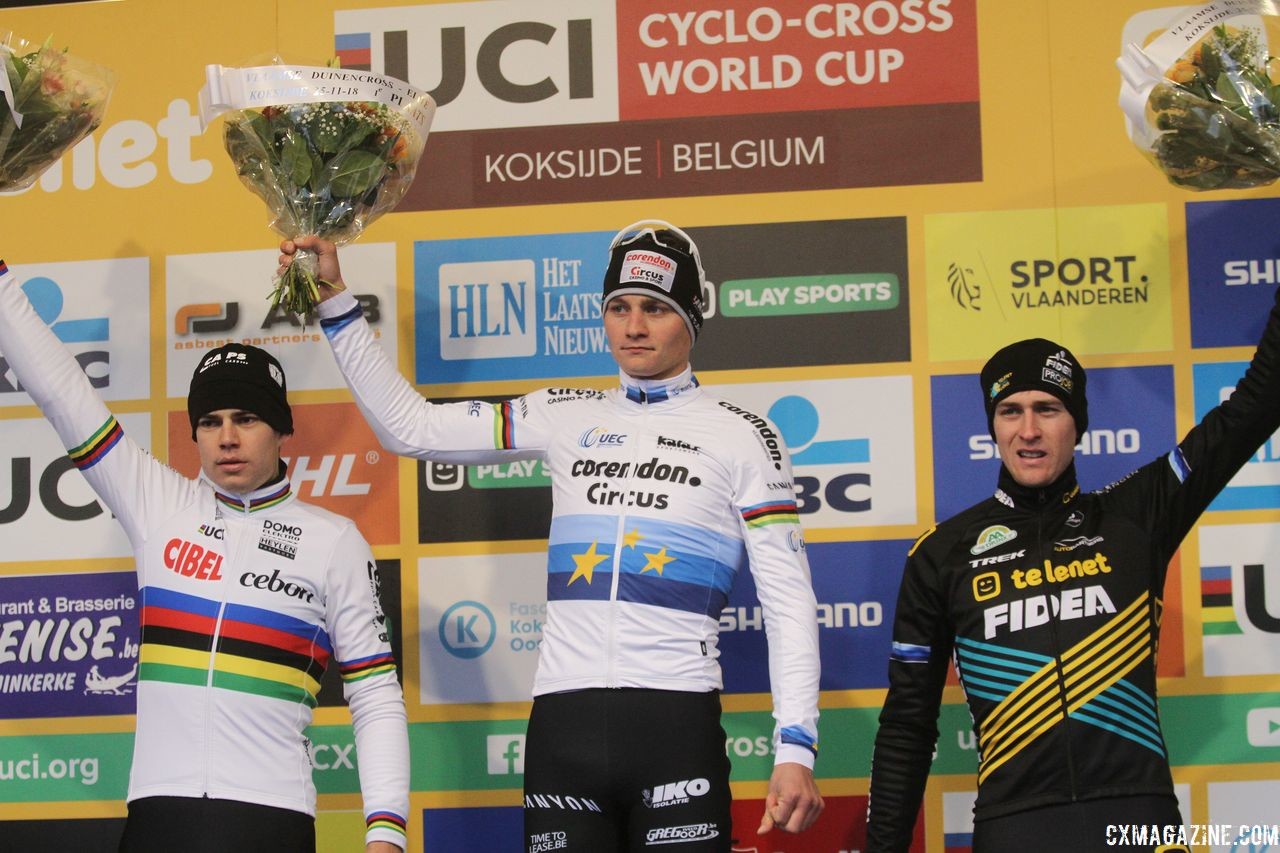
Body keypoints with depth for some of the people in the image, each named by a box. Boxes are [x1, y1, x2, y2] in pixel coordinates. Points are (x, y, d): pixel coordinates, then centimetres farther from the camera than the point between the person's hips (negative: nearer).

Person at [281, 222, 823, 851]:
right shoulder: (566, 419, 14)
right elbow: (410, 426, 15)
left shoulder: (742, 436, 5)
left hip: (676, 727, -3)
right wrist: (334, 302, 11)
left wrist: (796, 750, -8)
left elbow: (789, 601, 1)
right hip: (561, 727, 3)